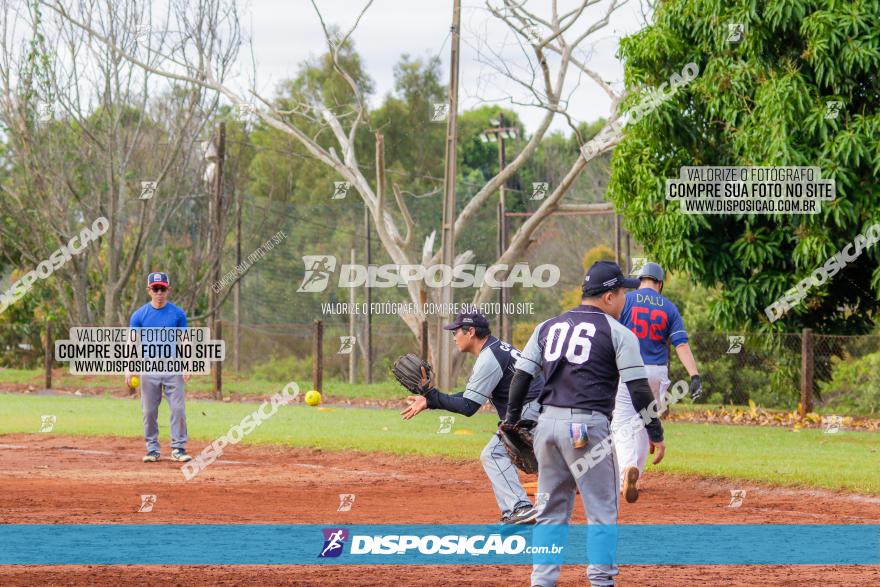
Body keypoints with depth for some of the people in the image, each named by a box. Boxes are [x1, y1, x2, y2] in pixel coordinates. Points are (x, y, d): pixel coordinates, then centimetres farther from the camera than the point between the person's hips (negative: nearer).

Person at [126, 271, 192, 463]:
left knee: (178, 409, -5)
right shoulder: (139, 315, 2)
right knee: (149, 411, 2)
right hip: (149, 369, 0)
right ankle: (152, 449, 10)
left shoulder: (178, 314, 4)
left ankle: (178, 448, -1)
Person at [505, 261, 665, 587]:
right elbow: (638, 388, -6)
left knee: (551, 510, 13)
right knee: (601, 510, 3)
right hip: (588, 426, -5)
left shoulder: (548, 327, 14)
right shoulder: (617, 333, -1)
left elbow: (521, 375, 10)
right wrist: (655, 433, -1)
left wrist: (512, 419, 17)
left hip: (547, 423, 5)